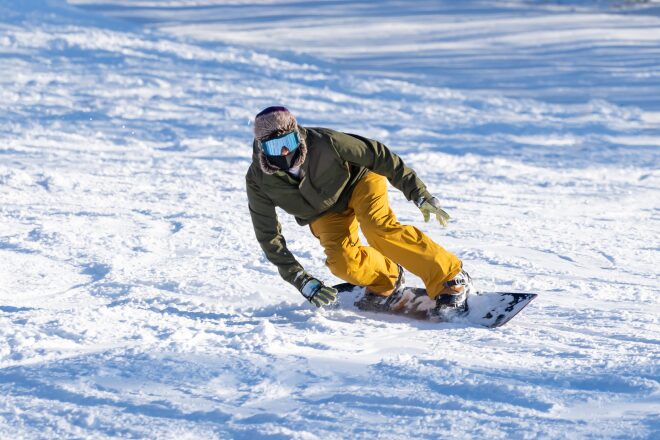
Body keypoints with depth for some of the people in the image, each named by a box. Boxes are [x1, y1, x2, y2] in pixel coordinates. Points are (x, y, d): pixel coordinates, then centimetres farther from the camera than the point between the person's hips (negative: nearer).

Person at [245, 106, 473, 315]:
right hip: (326, 214, 2)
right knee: (342, 262, -24)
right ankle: (386, 282, 8)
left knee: (378, 226, -32)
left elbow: (377, 155, -22)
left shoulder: (323, 142, -33)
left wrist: (420, 194, -22)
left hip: (358, 180, -2)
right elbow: (268, 235, -14)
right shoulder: (258, 180, -24)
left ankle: (450, 279, -23)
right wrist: (300, 280, -19)